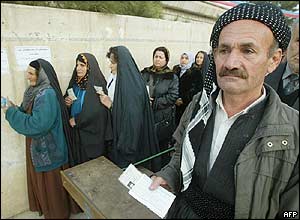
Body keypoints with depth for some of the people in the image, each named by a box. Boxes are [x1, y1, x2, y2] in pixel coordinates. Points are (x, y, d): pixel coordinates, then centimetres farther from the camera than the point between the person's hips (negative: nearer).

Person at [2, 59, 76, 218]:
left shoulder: (47, 94, -24)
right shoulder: (36, 91, 5)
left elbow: (37, 125, -29)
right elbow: (30, 115, 14)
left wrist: (11, 113, -19)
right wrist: (15, 108, -2)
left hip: (47, 149, -9)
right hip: (38, 146, 9)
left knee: (50, 184, 10)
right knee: (40, 180, 24)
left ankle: (56, 213, 33)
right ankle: (44, 207, 46)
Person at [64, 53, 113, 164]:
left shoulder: (97, 83, -15)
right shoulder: (74, 82, 7)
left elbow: (97, 109, -22)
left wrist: (76, 120, -14)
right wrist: (67, 103, -6)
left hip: (92, 134, -6)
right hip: (76, 132, 6)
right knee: (79, 161, 15)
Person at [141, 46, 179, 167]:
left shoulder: (172, 77, -1)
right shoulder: (145, 73, 9)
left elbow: (172, 97, -10)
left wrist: (153, 103, -14)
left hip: (163, 119, -3)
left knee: (162, 147, 7)